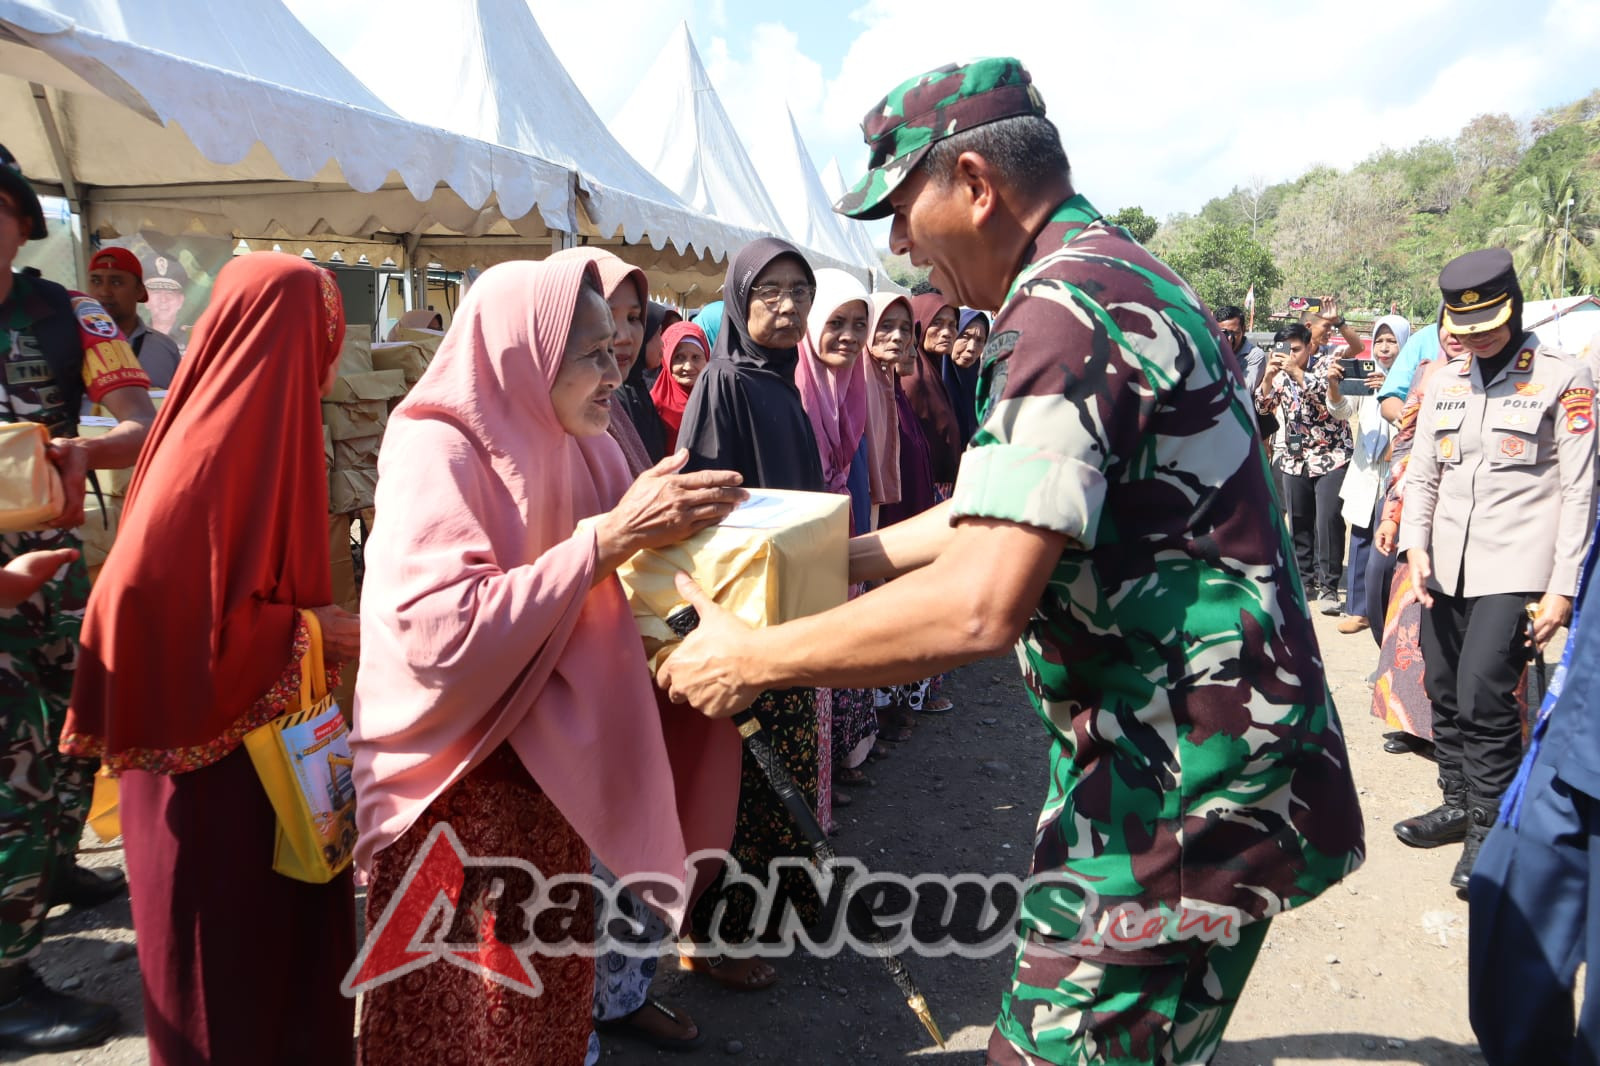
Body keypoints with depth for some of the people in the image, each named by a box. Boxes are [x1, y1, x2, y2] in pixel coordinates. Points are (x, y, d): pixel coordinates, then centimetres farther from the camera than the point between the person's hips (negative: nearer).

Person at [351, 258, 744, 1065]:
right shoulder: (434, 451, -19)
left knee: (549, 993, 19)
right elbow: (445, 638, -31)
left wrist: (669, 533, -13)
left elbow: (612, 599, 6)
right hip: (459, 786, -6)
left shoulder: (582, 449, 1)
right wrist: (610, 536, -30)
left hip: (555, 768, 6)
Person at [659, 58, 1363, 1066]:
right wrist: (833, 558, 19)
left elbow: (980, 606, -29)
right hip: (1184, 754, 10)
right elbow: (1005, 511, 19)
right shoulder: (1123, 278, 13)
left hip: (1178, 791, -10)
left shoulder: (1061, 309, -20)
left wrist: (753, 658, -18)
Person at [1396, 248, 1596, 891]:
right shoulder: (1442, 385, 11)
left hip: (1514, 570, -5)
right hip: (1445, 569, 5)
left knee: (1483, 695, -11)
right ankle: (1459, 804, 28)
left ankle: (1490, 827, 6)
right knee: (1445, 693, 11)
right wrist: (1415, 546, -4)